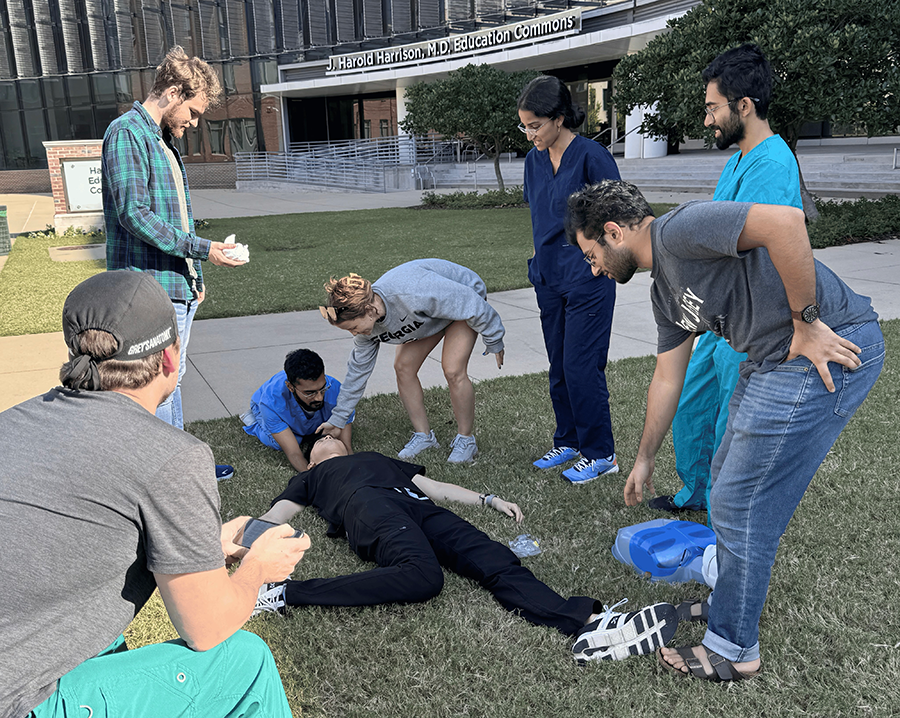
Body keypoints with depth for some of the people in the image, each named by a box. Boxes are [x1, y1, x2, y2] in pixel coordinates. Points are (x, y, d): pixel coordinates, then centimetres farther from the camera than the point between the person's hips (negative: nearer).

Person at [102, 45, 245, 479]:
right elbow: (134, 215, -21)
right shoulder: (127, 133, -11)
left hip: (179, 284, 10)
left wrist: (194, 275, 20)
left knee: (172, 378, 15)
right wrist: (203, 249, -20)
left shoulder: (164, 139, 19)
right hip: (150, 287, -9)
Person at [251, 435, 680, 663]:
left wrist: (488, 500, 23)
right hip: (367, 508, -4)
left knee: (497, 562, -23)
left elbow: (435, 487, 36)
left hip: (415, 505, 4)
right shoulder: (310, 478, 36)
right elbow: (271, 520, 24)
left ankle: (588, 625, -42)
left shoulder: (380, 459, 44)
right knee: (423, 575, -39)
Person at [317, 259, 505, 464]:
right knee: (403, 367, -4)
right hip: (426, 316, 7)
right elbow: (358, 369, -5)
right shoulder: (365, 319, -20)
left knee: (453, 370, -19)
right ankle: (424, 435, 10)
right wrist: (337, 420, 0)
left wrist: (494, 341, -17)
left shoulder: (413, 293, -45)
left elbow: (473, 305, -32)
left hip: (462, 302, -6)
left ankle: (466, 439, 0)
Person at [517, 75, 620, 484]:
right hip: (549, 278, 7)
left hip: (588, 279, -7)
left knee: (581, 367, -4)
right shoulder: (534, 160, 8)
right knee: (558, 367, 14)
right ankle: (568, 442, 29)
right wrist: (545, 259, 15)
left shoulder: (591, 156, -13)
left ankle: (601, 453, 11)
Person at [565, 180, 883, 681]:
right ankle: (734, 601, 41)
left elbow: (785, 220, -27)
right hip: (776, 358, 10)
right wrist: (645, 460, 30)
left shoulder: (679, 229, -13)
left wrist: (805, 321, -20)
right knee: (731, 476, 22)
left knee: (741, 504, -2)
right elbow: (667, 379, 24)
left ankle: (734, 649, 16)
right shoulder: (665, 289, 17)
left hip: (829, 350, -10)